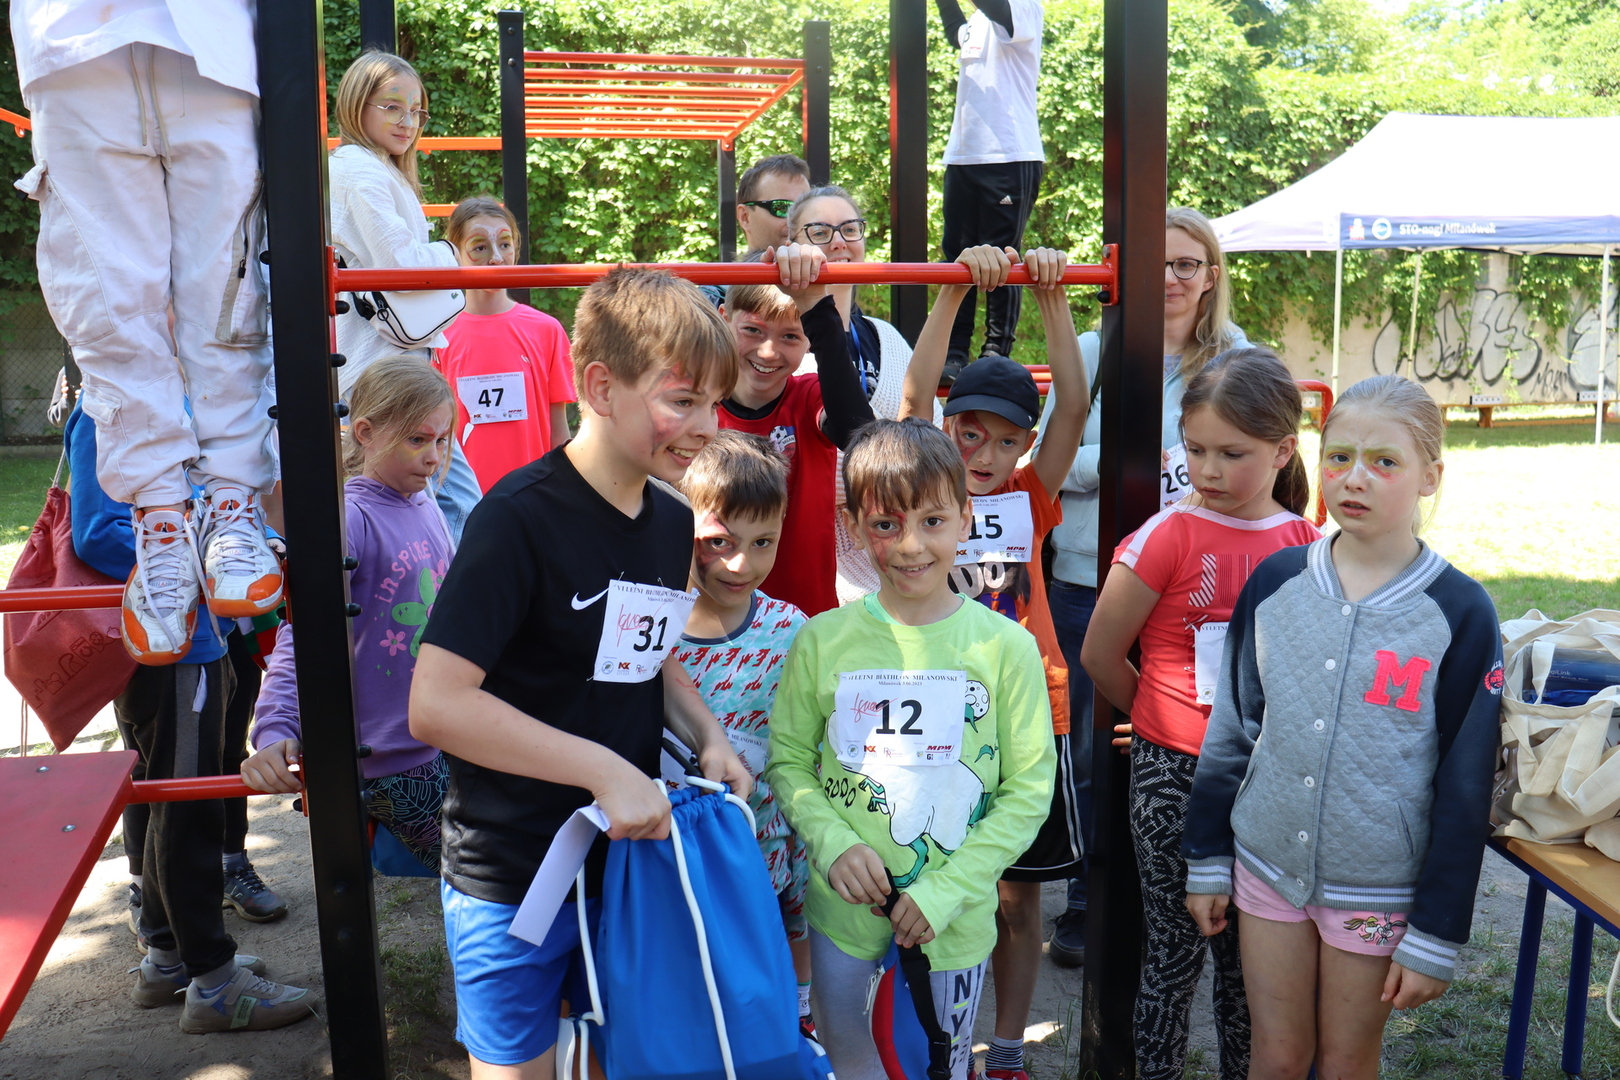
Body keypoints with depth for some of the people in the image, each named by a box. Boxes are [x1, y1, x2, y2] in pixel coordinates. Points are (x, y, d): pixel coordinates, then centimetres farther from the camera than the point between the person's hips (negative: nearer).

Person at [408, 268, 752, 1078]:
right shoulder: (519, 518, -21)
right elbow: (435, 705, -26)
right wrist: (603, 769, -26)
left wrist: (707, 739, -1)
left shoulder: (673, 524, 2)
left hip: (631, 856, 6)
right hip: (513, 880, -6)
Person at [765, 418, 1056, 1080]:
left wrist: (946, 890, -14)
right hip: (841, 911, 1)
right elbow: (788, 760, 2)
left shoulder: (1006, 647, -10)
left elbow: (1029, 790, -7)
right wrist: (833, 845, -15)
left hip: (955, 920, -1)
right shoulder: (822, 641, -6)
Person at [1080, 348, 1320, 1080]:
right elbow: (1100, 654, -4)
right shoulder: (1169, 534, -10)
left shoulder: (1309, 545, 0)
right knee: (1176, 952, 5)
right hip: (1175, 773, -3)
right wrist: (1164, 720, 7)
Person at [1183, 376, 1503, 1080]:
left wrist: (1436, 938, -7)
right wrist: (1207, 858, 8)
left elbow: (1465, 789, -8)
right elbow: (1231, 730, 6)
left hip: (1378, 891, -2)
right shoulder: (1275, 582, -3)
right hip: (1267, 866, 2)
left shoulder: (1460, 613, -11)